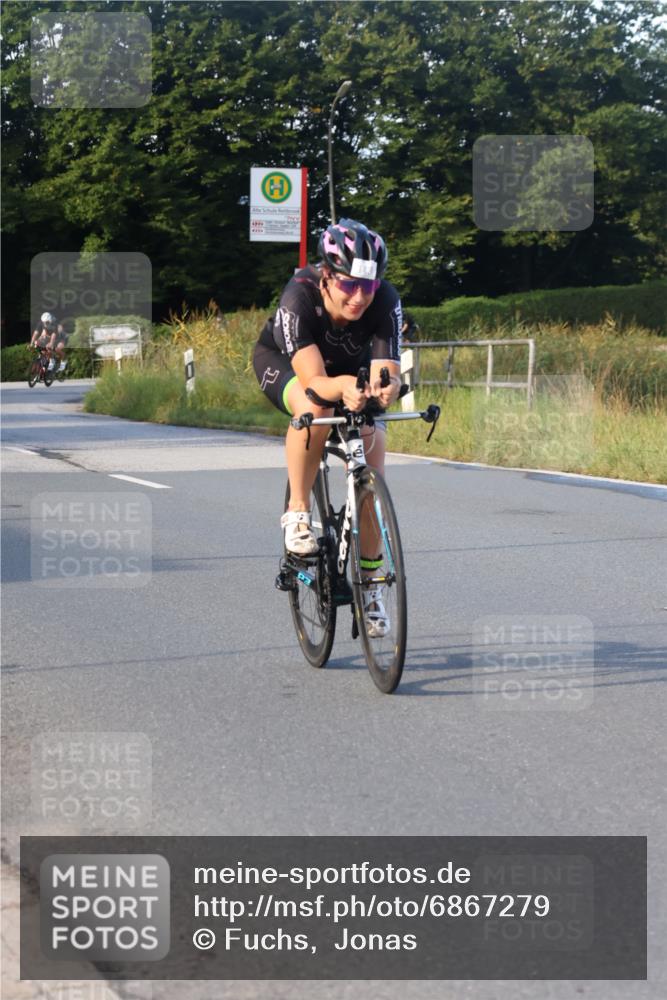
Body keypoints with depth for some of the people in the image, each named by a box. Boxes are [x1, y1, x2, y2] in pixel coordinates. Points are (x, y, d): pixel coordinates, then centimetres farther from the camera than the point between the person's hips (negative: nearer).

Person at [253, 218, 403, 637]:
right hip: (284, 363, -2)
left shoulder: (385, 300, -33)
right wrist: (344, 387, -68)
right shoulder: (300, 296, -39)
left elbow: (388, 374, -41)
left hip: (351, 367, 2)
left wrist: (383, 388, -65)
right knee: (315, 408, -38)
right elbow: (314, 380, -46)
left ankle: (369, 584, 3)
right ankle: (298, 512, -16)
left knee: (372, 474, -13)